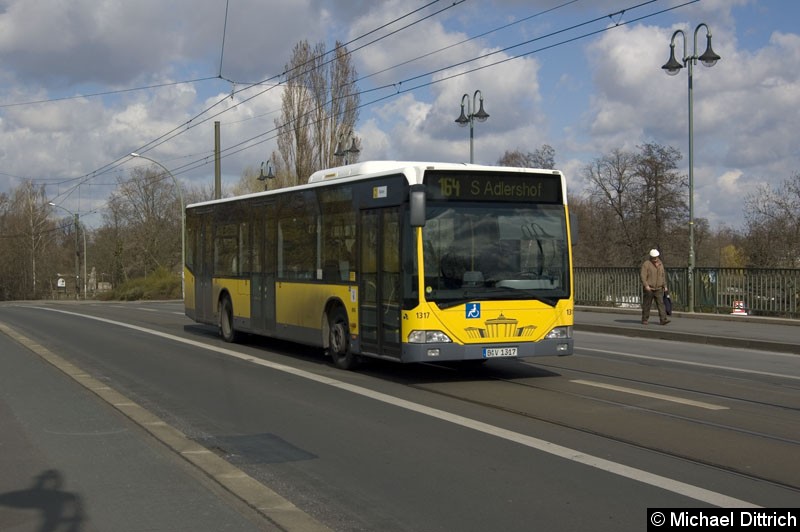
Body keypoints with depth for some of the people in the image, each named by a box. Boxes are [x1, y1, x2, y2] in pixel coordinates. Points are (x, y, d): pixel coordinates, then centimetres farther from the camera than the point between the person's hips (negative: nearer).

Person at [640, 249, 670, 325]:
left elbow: (663, 276, 18)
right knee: (647, 305, 2)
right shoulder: (646, 264, -7)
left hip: (658, 289, 4)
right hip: (649, 289, -4)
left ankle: (663, 320, -14)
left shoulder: (660, 264, 11)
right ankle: (644, 320, 13)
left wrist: (665, 286, 14)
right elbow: (643, 276, -14)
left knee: (660, 303, -7)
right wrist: (646, 286, -24)